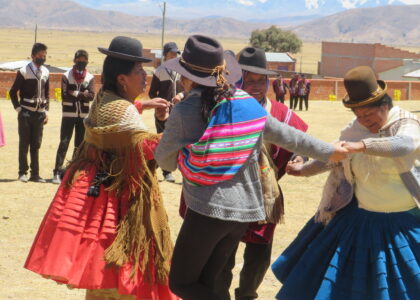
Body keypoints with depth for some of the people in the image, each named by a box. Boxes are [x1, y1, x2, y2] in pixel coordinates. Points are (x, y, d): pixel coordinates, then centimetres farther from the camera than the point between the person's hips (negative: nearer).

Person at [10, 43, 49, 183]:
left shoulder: (45, 72, 8)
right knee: (24, 143, 0)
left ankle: (35, 174, 10)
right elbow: (13, 92, -2)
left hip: (39, 113, 4)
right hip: (26, 113, -4)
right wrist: (18, 108, -6)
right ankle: (23, 172, 8)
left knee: (36, 144, 6)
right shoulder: (24, 72, -7)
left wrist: (46, 111, 10)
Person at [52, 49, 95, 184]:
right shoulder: (66, 76, -2)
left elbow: (91, 96, -9)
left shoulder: (90, 78, 4)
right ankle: (57, 172, -9)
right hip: (68, 114, -3)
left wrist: (74, 93, -16)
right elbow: (65, 96, -12)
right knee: (64, 143, -8)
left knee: (80, 145, 7)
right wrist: (82, 95, -13)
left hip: (83, 115, 3)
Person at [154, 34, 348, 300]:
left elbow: (165, 160, 2)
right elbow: (286, 136, 11)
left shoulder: (184, 112, -10)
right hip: (245, 209, 6)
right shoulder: (247, 103, 3)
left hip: (207, 209, -6)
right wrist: (329, 152, 23)